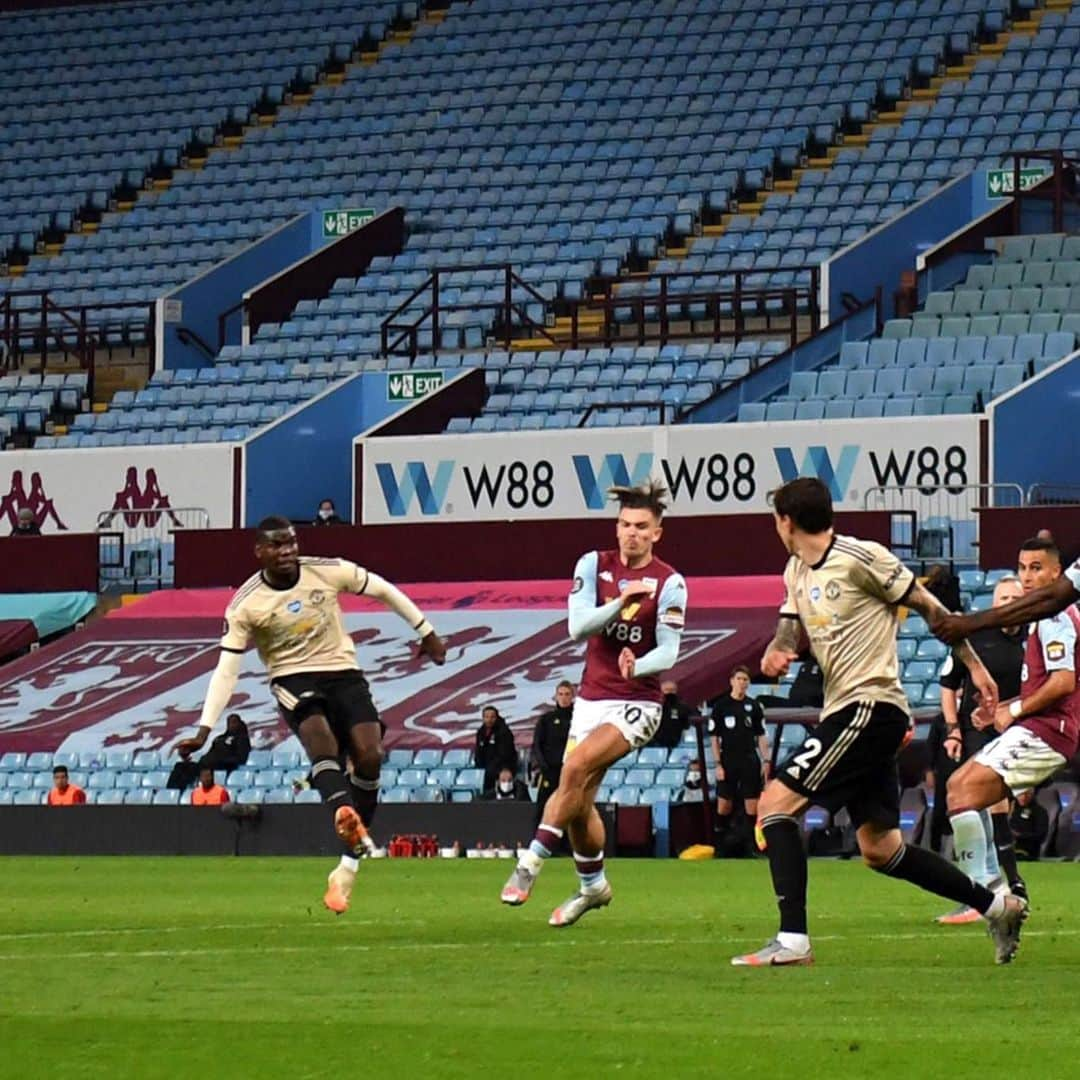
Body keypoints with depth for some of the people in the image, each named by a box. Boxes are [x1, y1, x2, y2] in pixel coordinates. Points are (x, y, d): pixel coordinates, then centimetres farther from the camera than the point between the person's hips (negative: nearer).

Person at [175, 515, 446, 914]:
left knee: (369, 756, -17)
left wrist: (426, 633, 15)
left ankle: (348, 866, -9)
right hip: (293, 681, -2)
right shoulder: (245, 606, -9)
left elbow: (384, 590, 9)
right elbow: (226, 670, -8)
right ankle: (344, 813, -63)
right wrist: (205, 729, -17)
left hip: (343, 672, 2)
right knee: (321, 739, -34)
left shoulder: (328, 572, -6)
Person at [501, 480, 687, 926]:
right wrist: (621, 601, -25)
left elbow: (668, 652, -13)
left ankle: (532, 861, -22)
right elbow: (578, 625, -10)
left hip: (638, 702, -5)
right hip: (591, 700, 5)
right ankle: (593, 885, 28)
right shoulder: (594, 565, 1)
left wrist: (637, 666, -34)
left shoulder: (669, 583, -9)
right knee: (578, 804, 5)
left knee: (576, 767, -27)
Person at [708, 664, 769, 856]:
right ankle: (722, 841, 8)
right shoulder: (720, 706, 0)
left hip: (750, 760, 2)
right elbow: (714, 737, 1)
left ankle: (751, 841, 7)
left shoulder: (753, 706, 6)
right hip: (728, 761, -2)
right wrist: (718, 764, -6)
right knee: (724, 804, -1)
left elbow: (761, 736, 10)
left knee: (752, 804, -1)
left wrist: (766, 760, 2)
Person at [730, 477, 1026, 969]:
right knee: (880, 849, 11)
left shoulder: (861, 558, -10)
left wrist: (974, 665, 1)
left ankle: (792, 940, -22)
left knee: (775, 803, -16)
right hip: (846, 711, 9)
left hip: (870, 705, -9)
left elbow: (928, 606, -3)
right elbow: (792, 628, 20)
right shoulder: (796, 572, 15)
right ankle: (996, 906, 20)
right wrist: (776, 651, -5)